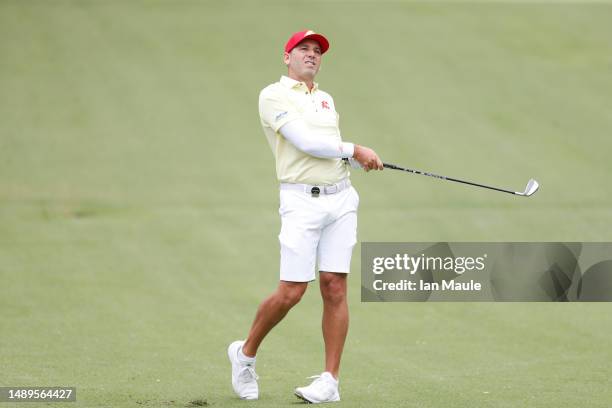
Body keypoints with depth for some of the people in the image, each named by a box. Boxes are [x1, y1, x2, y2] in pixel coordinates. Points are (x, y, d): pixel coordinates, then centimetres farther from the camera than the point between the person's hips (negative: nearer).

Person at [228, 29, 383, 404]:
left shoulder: (326, 99, 20)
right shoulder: (274, 96, -3)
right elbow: (306, 142, -13)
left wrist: (363, 160, -2)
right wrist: (353, 149, -7)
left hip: (341, 198, 6)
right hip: (302, 201, -6)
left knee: (335, 287, -1)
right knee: (291, 292, -9)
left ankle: (330, 381, 1)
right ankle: (246, 353, 15)